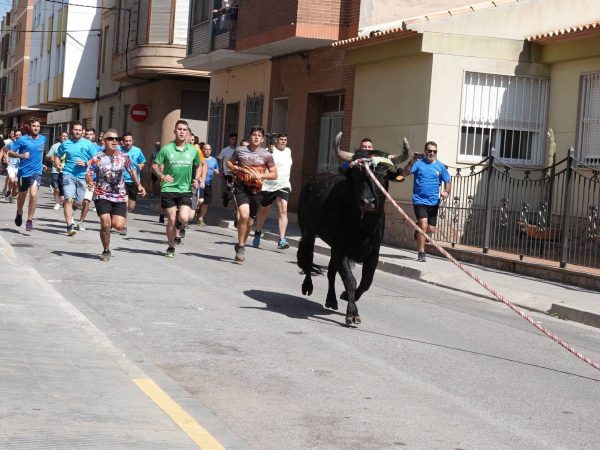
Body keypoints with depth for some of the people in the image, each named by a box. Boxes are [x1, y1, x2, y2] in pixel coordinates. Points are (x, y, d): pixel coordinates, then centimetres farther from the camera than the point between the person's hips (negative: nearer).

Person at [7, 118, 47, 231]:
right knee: (22, 195, 18)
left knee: (33, 194, -19)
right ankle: (19, 213, 47)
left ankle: (29, 220, -10)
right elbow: (10, 152, -9)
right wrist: (21, 156, -25)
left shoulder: (43, 139, 4)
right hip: (23, 172, -1)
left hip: (36, 172, 1)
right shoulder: (22, 140, -8)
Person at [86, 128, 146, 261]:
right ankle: (106, 251, 9)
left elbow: (132, 170, 16)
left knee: (118, 226, -8)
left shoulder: (124, 157, 2)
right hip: (102, 196, -2)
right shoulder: (97, 158, -7)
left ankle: (113, 219, 30)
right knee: (105, 224, -13)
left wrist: (138, 185, 7)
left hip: (120, 196, 2)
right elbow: (88, 174, -9)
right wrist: (90, 182, -31)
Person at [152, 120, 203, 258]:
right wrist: (162, 176, -13)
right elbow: (155, 165, 5)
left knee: (184, 218, -15)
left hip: (185, 189, 1)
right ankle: (171, 247, 20)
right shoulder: (166, 149, -3)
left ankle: (177, 232, 21)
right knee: (171, 220, 1)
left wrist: (196, 179, 4)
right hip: (168, 189, -1)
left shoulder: (193, 150, 4)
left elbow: (199, 166, 20)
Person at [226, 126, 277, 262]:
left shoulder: (266, 155, 3)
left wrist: (261, 176, -12)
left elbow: (274, 174, 4)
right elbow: (229, 163, 19)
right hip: (241, 187, -2)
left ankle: (241, 246, 32)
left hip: (256, 190, 2)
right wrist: (234, 168, -3)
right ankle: (241, 246, -9)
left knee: (249, 221, 10)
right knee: (244, 215, -24)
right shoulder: (240, 151, 4)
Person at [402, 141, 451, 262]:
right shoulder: (418, 163, -2)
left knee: (431, 229, 7)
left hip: (433, 202, 4)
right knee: (423, 225, -18)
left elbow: (448, 181, 14)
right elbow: (404, 174, -12)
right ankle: (421, 254, -11)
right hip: (420, 201, -4)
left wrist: (446, 192, -6)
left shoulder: (440, 166, 8)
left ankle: (418, 230, 42)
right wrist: (412, 162, -27)